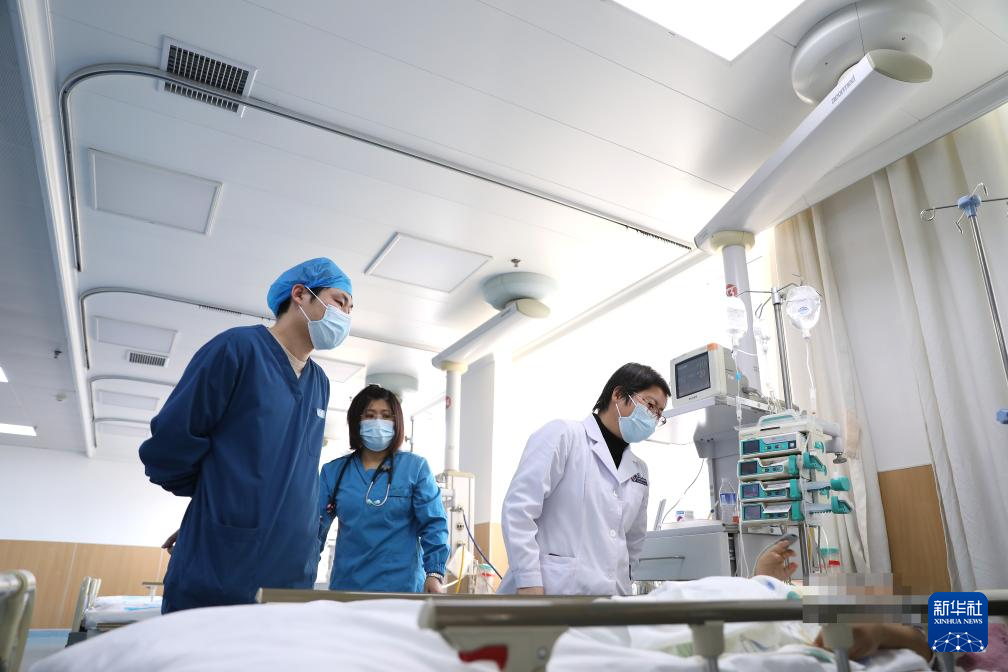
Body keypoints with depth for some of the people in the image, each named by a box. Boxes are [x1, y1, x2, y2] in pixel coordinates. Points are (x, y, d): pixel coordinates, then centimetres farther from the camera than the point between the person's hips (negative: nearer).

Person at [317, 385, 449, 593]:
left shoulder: (416, 468, -1)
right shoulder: (333, 471, 6)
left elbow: (433, 524, -4)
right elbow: (315, 524, 5)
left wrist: (435, 573, -13)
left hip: (400, 586, -2)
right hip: (345, 584, 3)